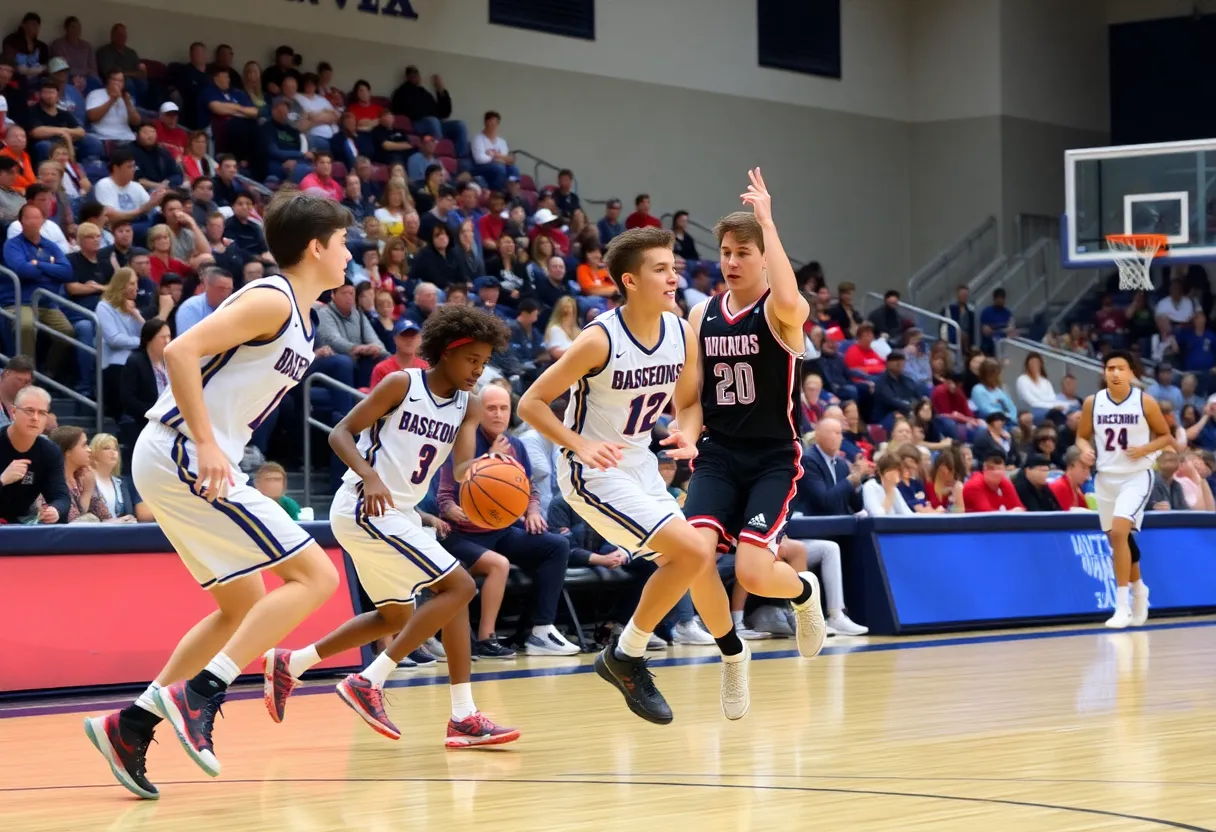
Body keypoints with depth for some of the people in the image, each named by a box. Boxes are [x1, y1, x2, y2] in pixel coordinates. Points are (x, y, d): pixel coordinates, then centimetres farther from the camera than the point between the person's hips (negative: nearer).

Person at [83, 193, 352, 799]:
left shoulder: (299, 318, 17)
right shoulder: (271, 301, -11)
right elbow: (180, 351, -22)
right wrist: (206, 444, -26)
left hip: (192, 462, 10)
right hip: (181, 455, -10)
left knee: (246, 605, 16)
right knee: (314, 575, -12)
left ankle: (131, 723, 13)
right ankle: (198, 694, -16)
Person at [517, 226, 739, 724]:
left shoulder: (682, 333, -3)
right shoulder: (600, 340, -22)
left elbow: (688, 402, 11)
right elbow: (531, 403, -17)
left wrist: (688, 434, -11)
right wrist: (581, 444, -30)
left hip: (640, 466, 7)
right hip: (593, 474, -7)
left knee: (696, 562, 11)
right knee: (692, 552, -19)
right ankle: (626, 656, -5)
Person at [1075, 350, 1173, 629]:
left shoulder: (1145, 402, -9)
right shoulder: (1092, 402, -2)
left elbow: (1166, 436, 1)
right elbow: (1082, 436, 10)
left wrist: (1145, 449, -18)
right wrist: (1086, 449, -12)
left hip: (1136, 476, -4)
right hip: (1106, 478, 4)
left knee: (1119, 531, -22)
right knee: (1118, 539, 15)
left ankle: (1123, 605, -18)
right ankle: (1138, 589, 42)